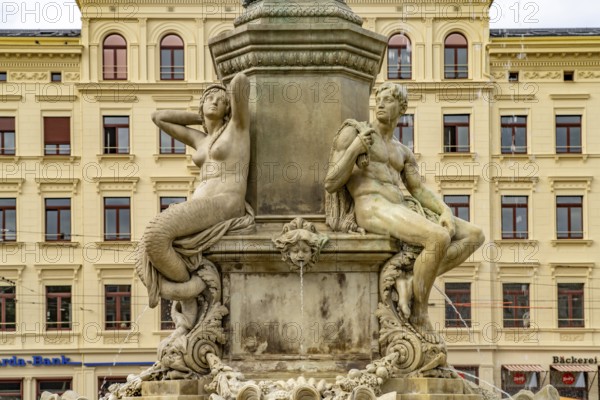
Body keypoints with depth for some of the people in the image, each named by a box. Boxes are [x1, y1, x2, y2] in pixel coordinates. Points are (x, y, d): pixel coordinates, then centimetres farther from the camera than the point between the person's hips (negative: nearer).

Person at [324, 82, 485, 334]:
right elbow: (331, 185, 1)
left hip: (401, 212, 8)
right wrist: (355, 149, -11)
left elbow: (420, 192, 17)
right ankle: (419, 314, -18)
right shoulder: (352, 131, 8)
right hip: (372, 211, -8)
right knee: (440, 239, -32)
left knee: (474, 236, -5)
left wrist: (446, 212, -4)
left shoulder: (402, 152, 28)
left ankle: (411, 281, -12)